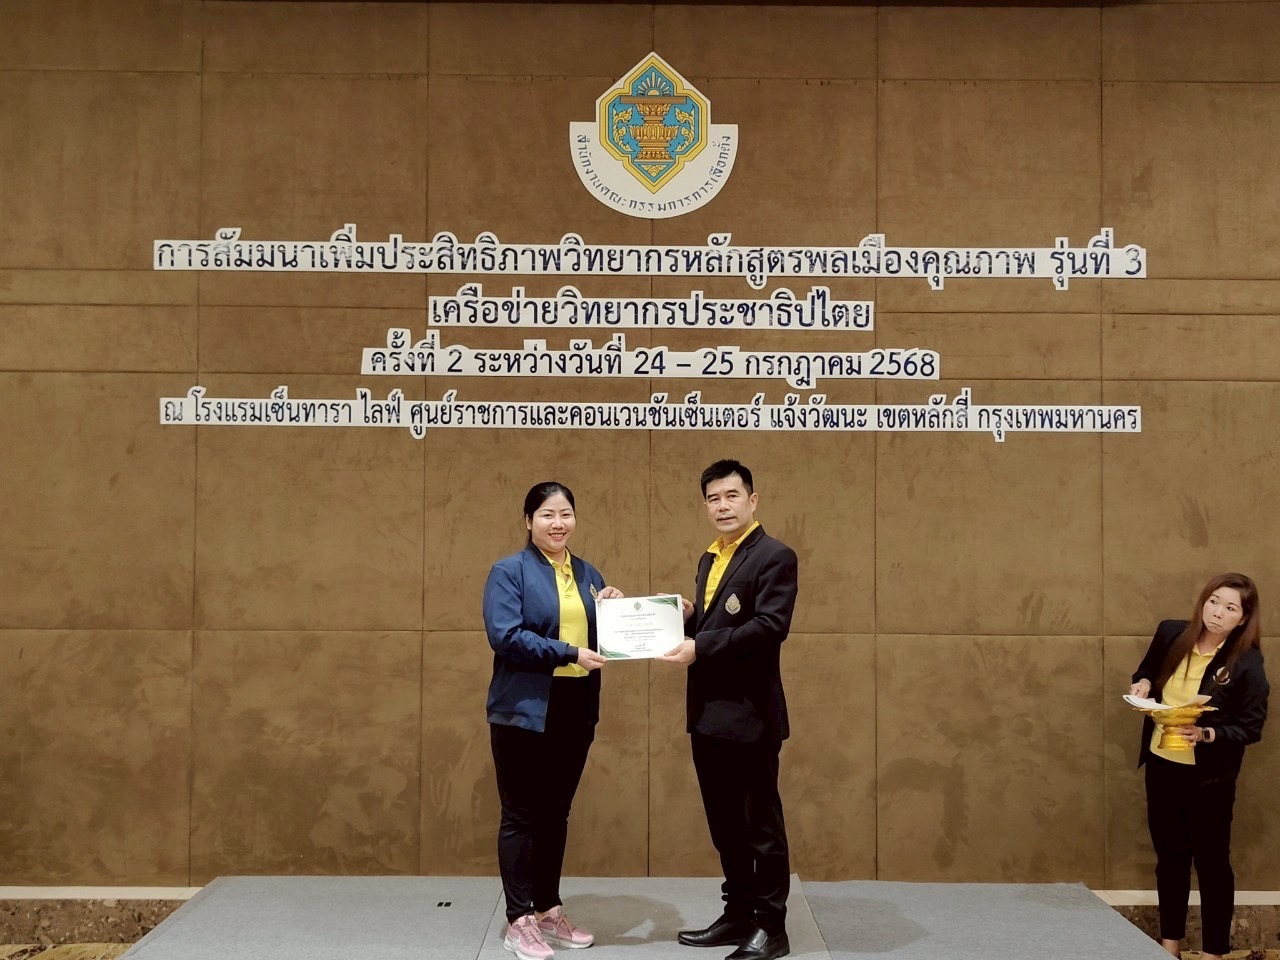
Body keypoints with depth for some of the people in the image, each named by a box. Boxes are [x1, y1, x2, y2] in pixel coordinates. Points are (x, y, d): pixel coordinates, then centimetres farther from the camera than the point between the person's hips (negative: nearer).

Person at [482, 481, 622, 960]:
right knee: (521, 815, 1)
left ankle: (549, 910, 25)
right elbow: (505, 635, -19)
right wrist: (569, 654, -22)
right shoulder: (509, 571, -6)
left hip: (575, 711, 6)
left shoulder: (588, 574, 12)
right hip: (525, 711, -6)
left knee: (556, 813, 14)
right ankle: (519, 922, 9)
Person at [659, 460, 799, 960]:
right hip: (708, 712, 8)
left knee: (761, 823, 2)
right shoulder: (710, 560, 17)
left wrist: (700, 648, -23)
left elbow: (769, 626, -21)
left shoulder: (774, 556, -9)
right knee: (725, 823, 15)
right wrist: (686, 619, -2)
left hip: (749, 713, -8)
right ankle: (738, 914, 27)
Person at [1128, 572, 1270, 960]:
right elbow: (1147, 673, 14)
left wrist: (1208, 735, -28)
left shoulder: (1247, 663, -16)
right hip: (1161, 765, 5)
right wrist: (1142, 684, -8)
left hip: (1209, 776, -4)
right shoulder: (1170, 634, -4)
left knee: (1211, 862, 7)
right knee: (1169, 857, 16)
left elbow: (1251, 728, -13)